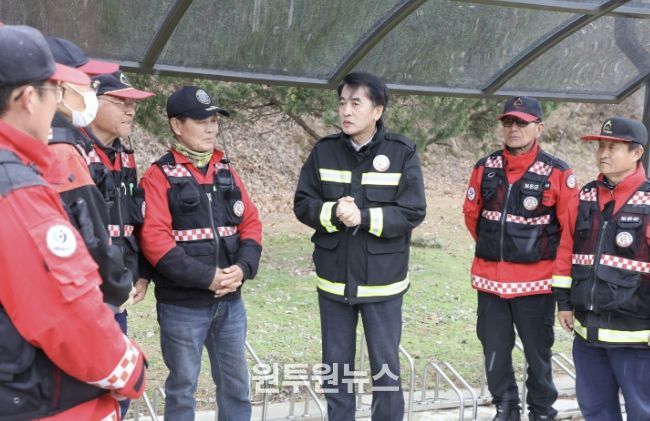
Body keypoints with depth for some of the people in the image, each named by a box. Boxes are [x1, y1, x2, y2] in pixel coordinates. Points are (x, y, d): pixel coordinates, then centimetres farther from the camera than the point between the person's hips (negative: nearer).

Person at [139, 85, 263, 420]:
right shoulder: (159, 176, -6)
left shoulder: (226, 172, 10)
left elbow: (251, 224, 7)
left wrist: (243, 267, -11)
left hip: (230, 301, 5)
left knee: (236, 385, 15)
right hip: (182, 305, -5)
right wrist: (206, 277, -19)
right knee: (182, 389, 7)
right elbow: (154, 239, -16)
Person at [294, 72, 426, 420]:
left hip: (382, 281, -2)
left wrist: (364, 217, -21)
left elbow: (412, 212, -11)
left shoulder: (402, 153, -7)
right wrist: (333, 213, -19)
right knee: (335, 366, 14)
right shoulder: (324, 151, 0)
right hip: (333, 280, 3)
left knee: (385, 365, 9)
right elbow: (303, 204, 0)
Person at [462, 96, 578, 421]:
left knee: (538, 353, 9)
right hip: (490, 280, 4)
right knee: (494, 351, 12)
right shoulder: (485, 168, 3)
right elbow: (471, 214, 16)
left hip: (536, 282, -3)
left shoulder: (558, 173, -9)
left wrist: (560, 274, -5)